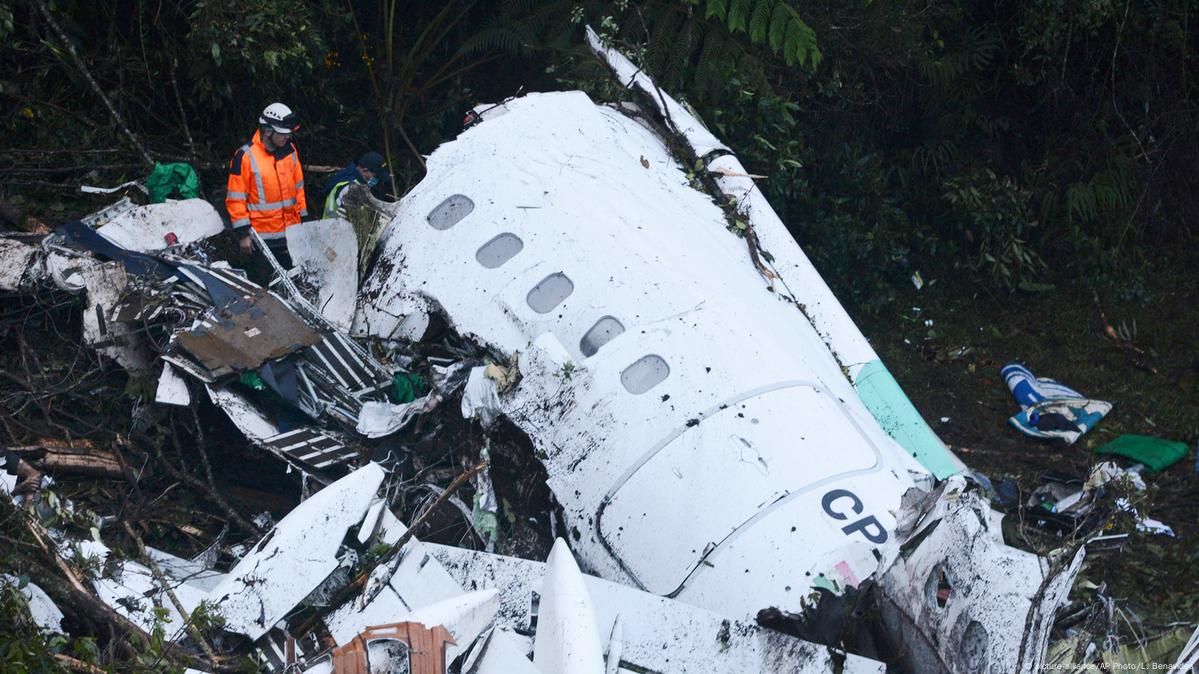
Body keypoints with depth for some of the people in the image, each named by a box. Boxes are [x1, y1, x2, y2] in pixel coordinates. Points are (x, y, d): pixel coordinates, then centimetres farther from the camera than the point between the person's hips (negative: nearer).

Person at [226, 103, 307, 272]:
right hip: (263, 237, -5)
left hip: (291, 233, 5)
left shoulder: (289, 150, 6)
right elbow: (236, 199, -8)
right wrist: (244, 233, -10)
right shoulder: (245, 156, -10)